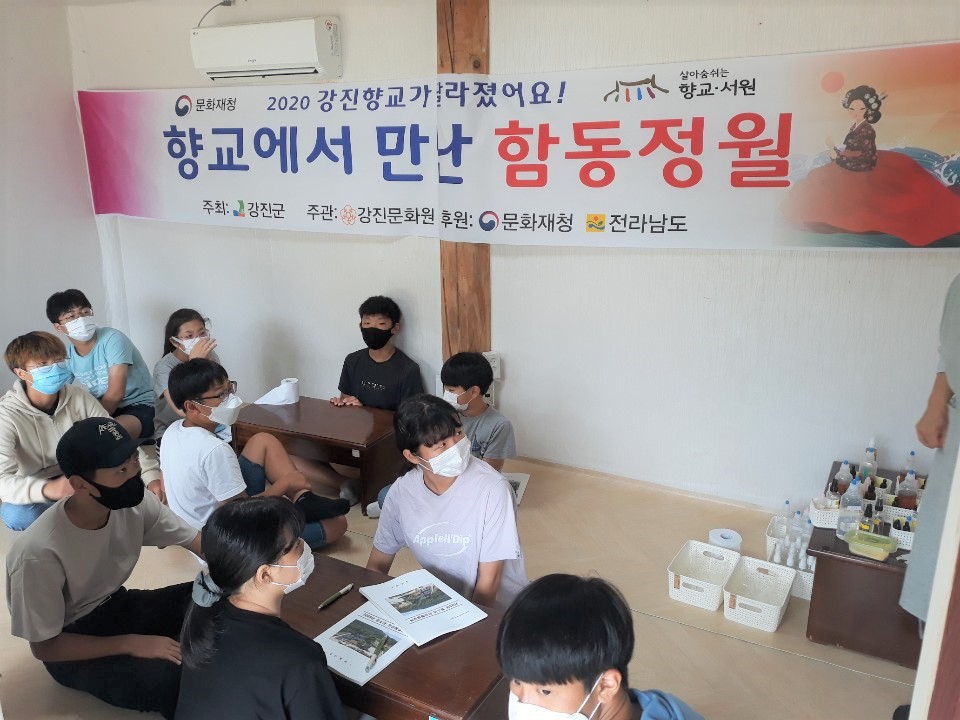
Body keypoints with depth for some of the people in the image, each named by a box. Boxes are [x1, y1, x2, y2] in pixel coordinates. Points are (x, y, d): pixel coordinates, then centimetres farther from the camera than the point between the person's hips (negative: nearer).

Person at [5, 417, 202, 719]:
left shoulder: (135, 502, -19)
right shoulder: (39, 552, -31)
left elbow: (197, 541, -9)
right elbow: (44, 648, -19)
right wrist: (131, 643, -23)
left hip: (116, 605, 5)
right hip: (69, 647, -5)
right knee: (172, 680, -30)